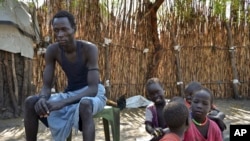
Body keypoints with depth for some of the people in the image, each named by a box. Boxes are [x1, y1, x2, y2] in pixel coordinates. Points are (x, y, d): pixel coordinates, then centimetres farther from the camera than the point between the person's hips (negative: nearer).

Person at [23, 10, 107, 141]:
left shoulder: (89, 48, -24)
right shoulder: (52, 50, -10)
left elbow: (93, 89, -30)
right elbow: (46, 86, -10)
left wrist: (63, 102, -42)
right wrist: (43, 98, -35)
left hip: (93, 93, -5)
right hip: (70, 94, 5)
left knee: (85, 104, -42)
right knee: (31, 102, -17)